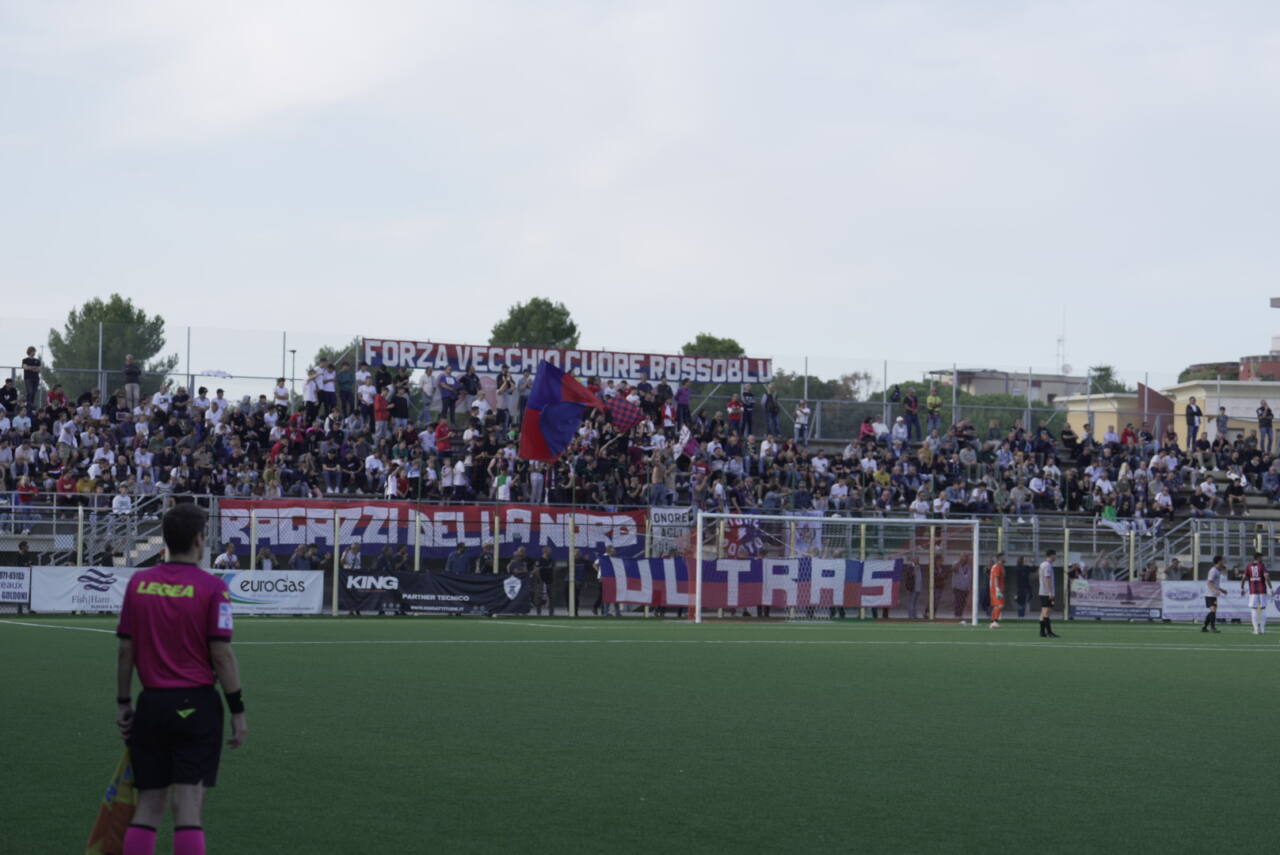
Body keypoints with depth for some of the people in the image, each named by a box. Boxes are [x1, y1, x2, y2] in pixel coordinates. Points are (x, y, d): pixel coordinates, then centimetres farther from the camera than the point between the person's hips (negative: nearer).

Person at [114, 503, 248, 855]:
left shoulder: (138, 583, 3)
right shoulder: (211, 587, -8)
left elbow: (125, 650, 5)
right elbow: (221, 655, -10)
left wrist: (123, 704, 14)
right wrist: (238, 711, -3)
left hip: (151, 704, 4)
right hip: (196, 704, -4)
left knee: (148, 806, 10)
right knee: (188, 806, -4)